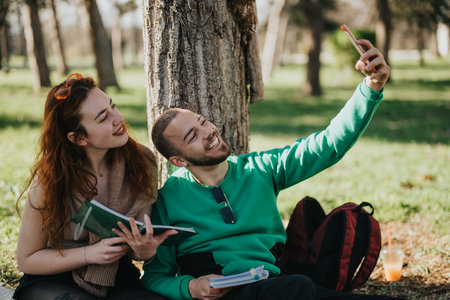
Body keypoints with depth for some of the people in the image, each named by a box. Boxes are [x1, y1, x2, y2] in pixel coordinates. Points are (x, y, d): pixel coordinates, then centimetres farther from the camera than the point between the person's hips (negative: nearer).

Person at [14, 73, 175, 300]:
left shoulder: (142, 161, -6)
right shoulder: (50, 180, -15)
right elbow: (27, 259, -4)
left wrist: (144, 251, -22)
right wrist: (89, 254, -19)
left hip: (117, 279, 3)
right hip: (52, 281, -3)